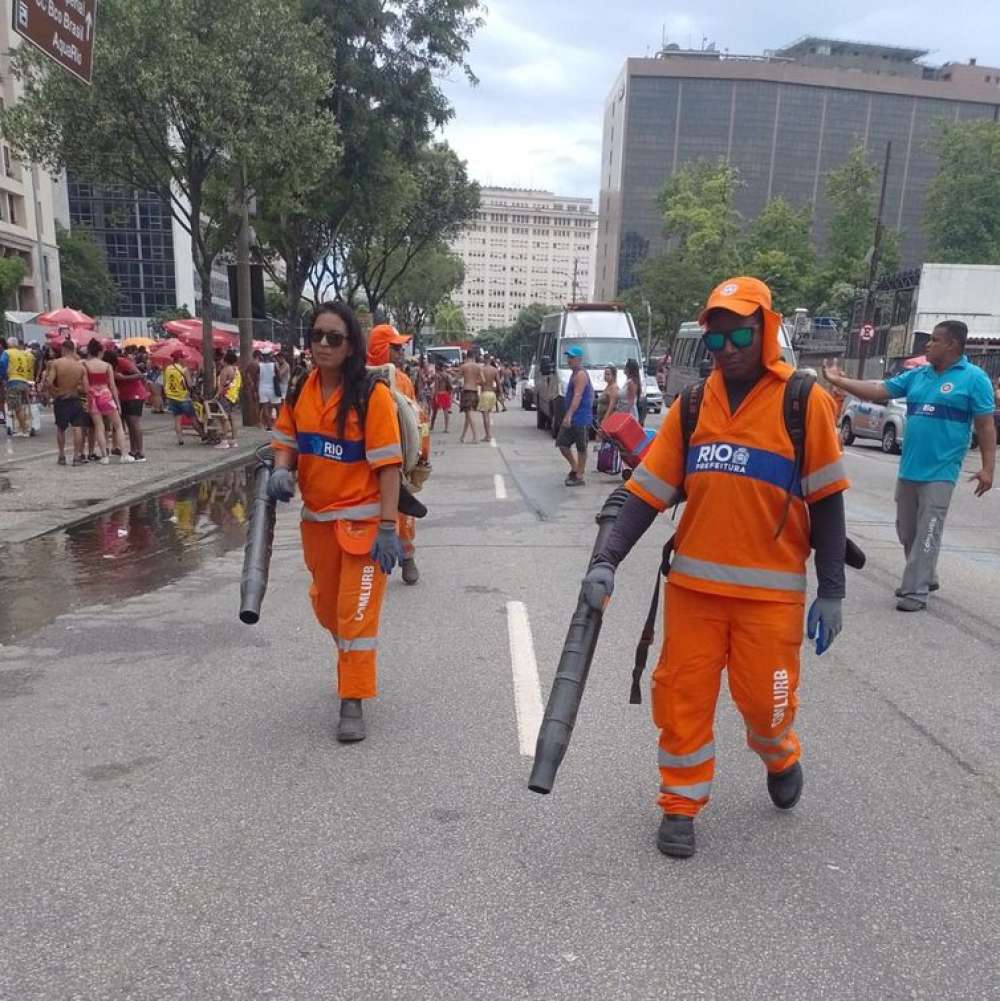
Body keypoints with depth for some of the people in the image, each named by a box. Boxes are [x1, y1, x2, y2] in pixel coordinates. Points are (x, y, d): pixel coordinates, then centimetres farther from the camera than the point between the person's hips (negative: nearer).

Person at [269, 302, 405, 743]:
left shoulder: (372, 394, -16)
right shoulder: (300, 391, 1)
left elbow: (388, 465, -16)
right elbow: (286, 442, 12)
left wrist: (387, 527, -19)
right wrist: (282, 470, -11)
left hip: (363, 521, -6)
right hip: (317, 520, 6)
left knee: (356, 612, -2)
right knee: (327, 607, 21)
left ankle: (352, 703, 12)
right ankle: (354, 659, 49)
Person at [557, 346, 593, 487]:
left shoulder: (580, 375, -14)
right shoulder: (575, 374, 17)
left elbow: (577, 396, -24)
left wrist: (569, 415, -31)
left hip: (580, 418, -10)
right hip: (571, 418, 10)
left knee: (581, 448, -1)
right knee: (562, 443, 11)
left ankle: (579, 477, 5)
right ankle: (574, 468, 24)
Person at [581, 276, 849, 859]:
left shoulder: (805, 401, -6)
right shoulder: (692, 405, 3)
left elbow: (826, 501, -3)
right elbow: (650, 491, 1)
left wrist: (832, 591, -4)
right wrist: (608, 561, -8)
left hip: (770, 590, -3)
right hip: (693, 584, 3)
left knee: (765, 697, 7)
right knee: (682, 696, 7)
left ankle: (780, 757, 43)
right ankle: (682, 806, 27)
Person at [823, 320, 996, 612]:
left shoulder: (974, 378, -5)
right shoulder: (917, 375, 10)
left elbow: (986, 425, -6)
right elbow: (878, 391, 9)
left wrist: (988, 467, -12)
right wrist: (839, 381, 1)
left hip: (939, 472, -6)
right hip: (908, 469, 6)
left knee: (927, 534, -4)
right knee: (907, 531, 14)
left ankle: (915, 591, 1)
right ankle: (925, 578, 32)